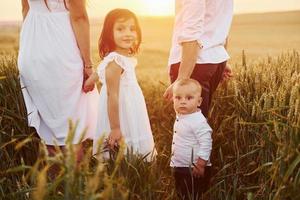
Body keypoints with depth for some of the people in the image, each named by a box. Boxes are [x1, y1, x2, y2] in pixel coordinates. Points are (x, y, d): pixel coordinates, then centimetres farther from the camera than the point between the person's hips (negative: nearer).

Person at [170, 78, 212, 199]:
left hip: (194, 171, -9)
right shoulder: (180, 116, 4)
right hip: (180, 168, 9)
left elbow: (205, 144, -23)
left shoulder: (198, 122, -23)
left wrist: (200, 165, -20)